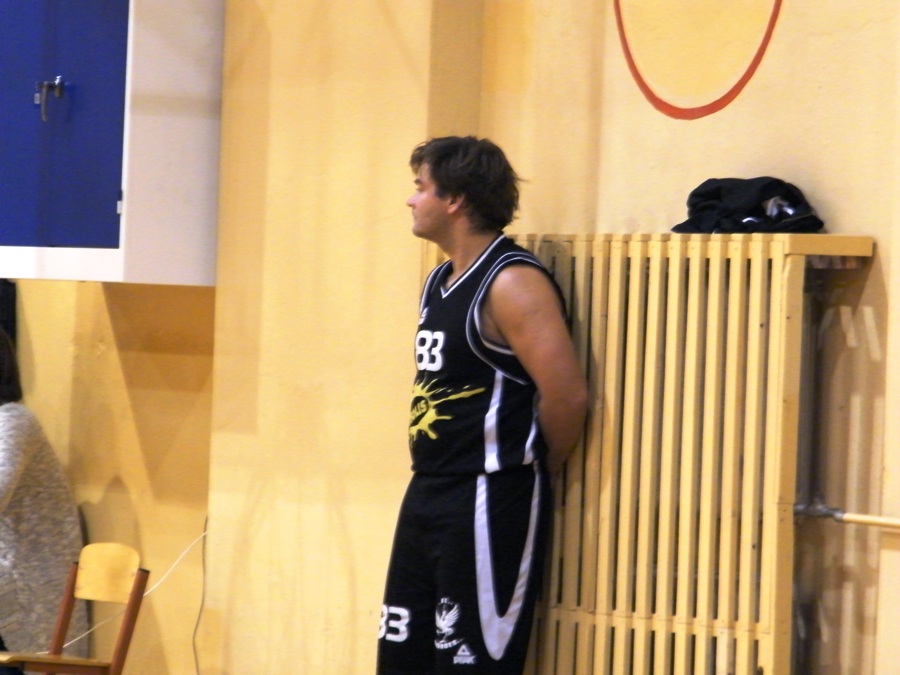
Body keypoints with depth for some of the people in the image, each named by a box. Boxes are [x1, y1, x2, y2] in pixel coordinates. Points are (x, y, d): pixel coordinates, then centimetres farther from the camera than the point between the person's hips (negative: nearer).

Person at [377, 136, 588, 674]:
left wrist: (538, 469, -6)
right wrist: (434, 476, 13)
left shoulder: (513, 283, -16)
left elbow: (567, 394, -21)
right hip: (427, 494, 10)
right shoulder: (441, 280, 14)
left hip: (491, 502, -10)